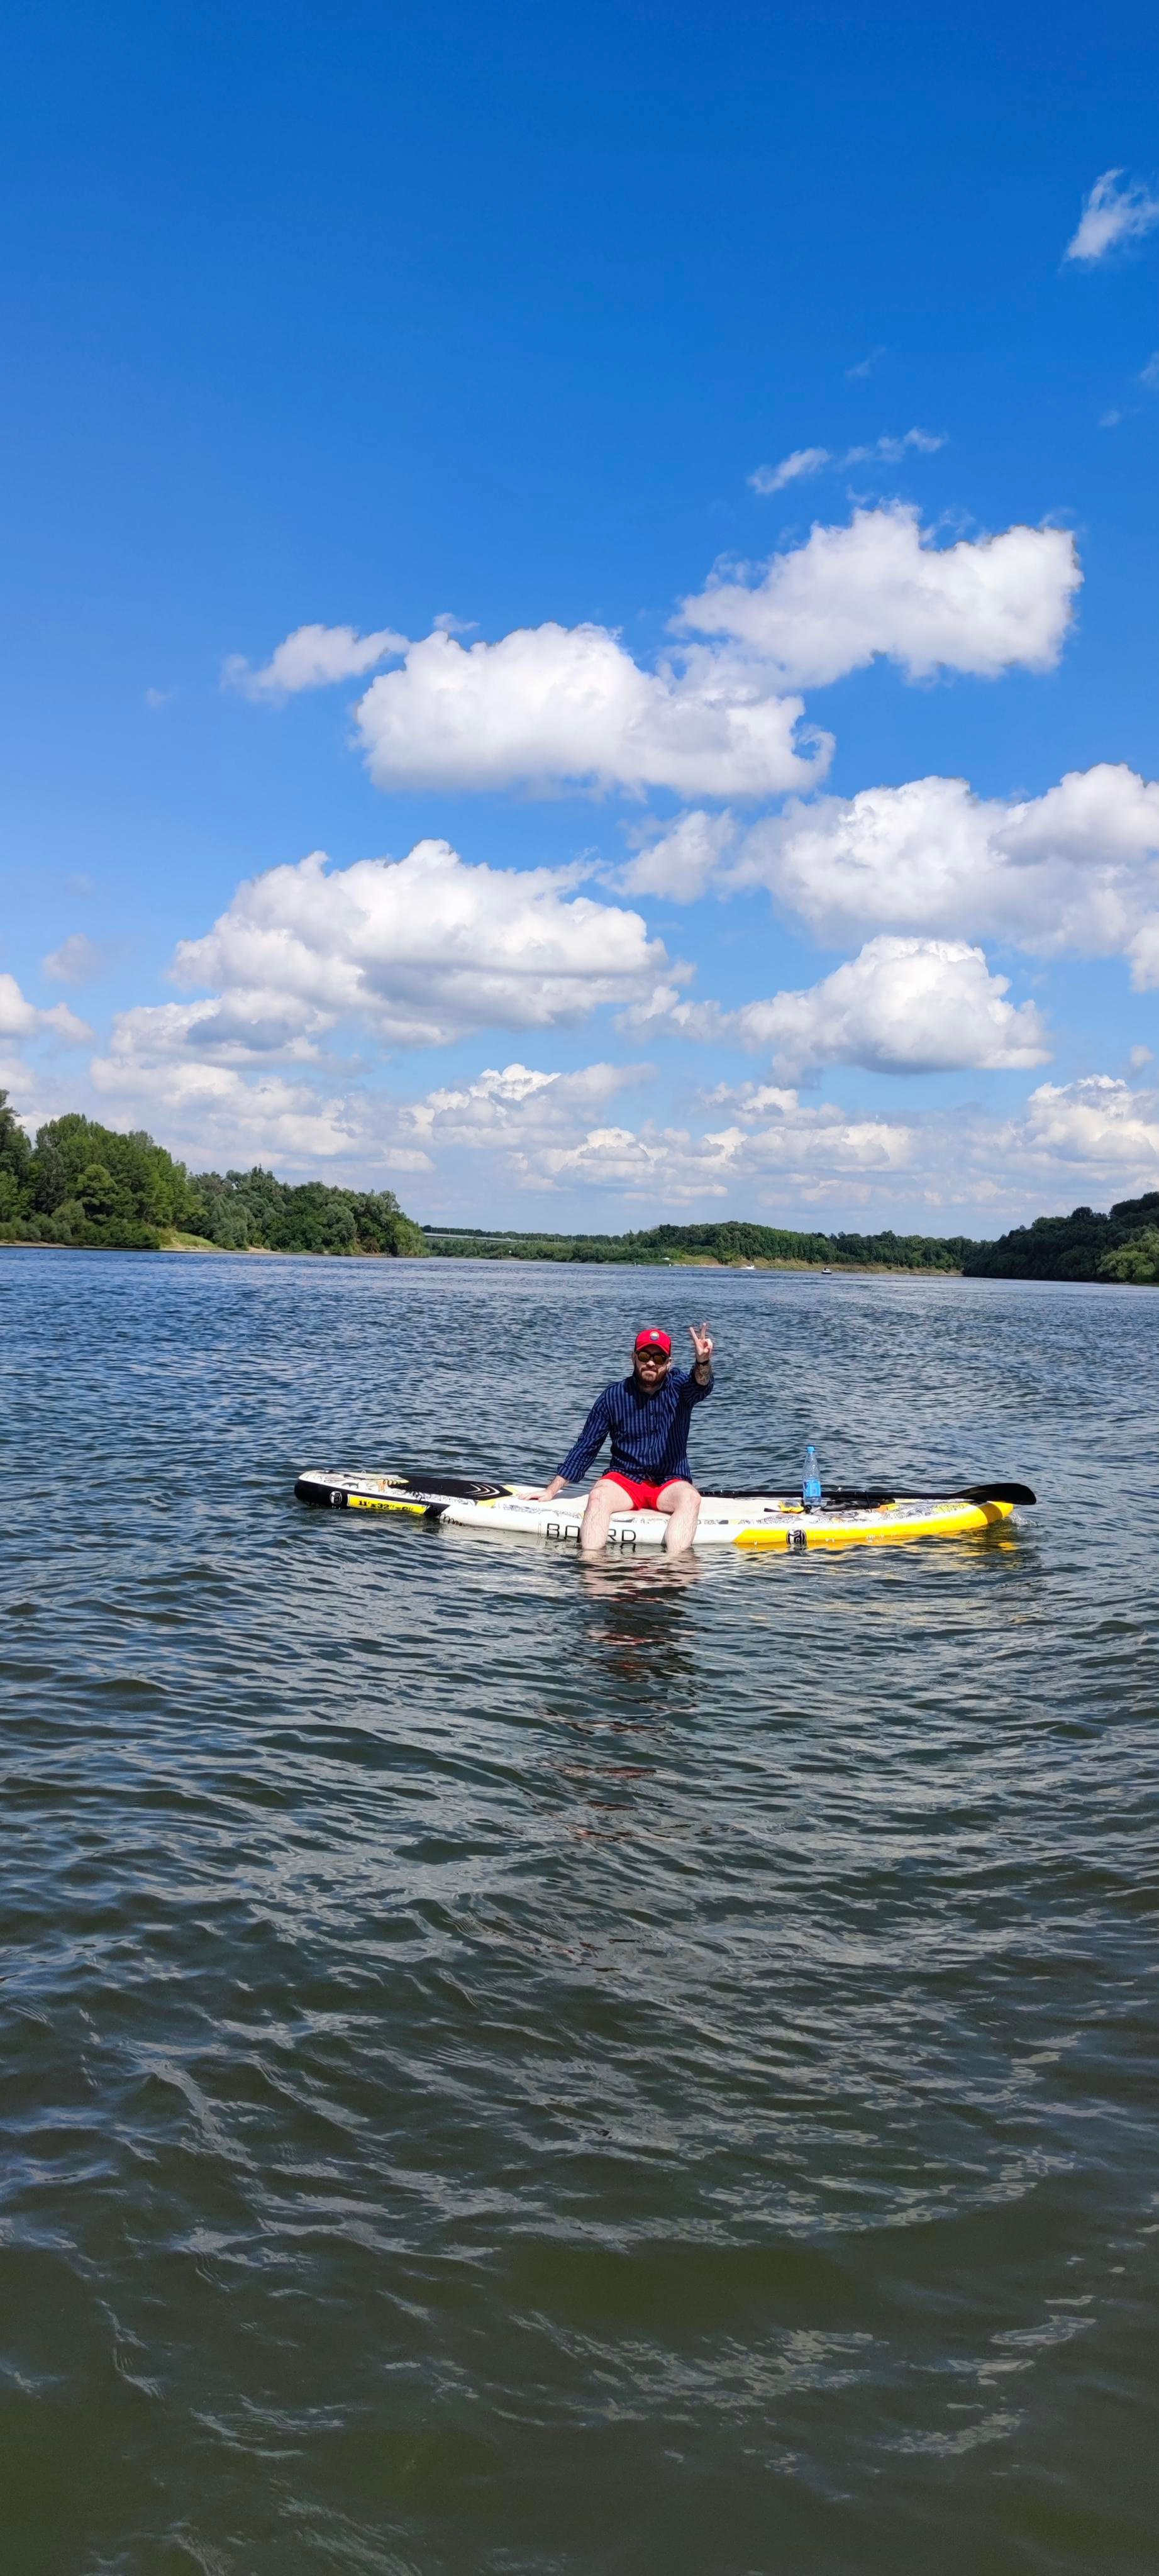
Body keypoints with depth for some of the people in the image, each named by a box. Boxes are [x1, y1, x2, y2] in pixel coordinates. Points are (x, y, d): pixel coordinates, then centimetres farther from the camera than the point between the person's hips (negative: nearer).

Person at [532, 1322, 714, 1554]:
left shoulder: (679, 1386, -1)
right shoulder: (613, 1396, -1)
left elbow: (700, 1386, -26)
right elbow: (585, 1448, 4)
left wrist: (703, 1362, -51)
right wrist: (553, 1489, -1)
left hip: (670, 1483, 0)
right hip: (624, 1480, 0)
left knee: (691, 1498, -32)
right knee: (598, 1496, -31)